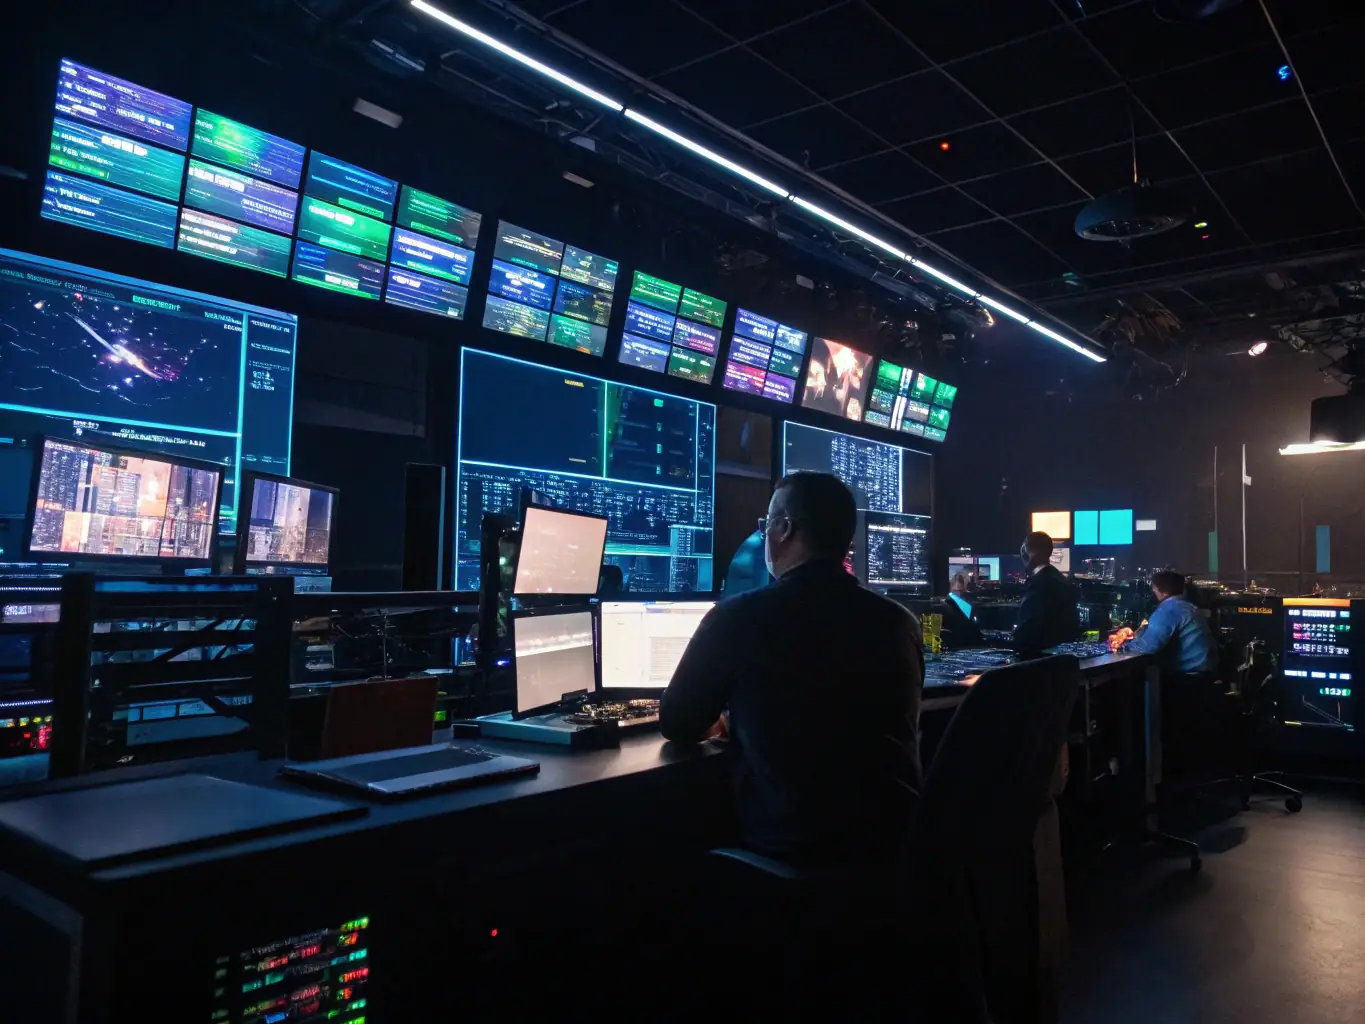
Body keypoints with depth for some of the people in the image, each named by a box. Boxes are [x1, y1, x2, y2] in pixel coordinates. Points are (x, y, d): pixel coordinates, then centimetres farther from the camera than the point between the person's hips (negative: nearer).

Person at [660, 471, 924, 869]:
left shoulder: (737, 617, -10)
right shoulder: (901, 622, 1)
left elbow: (677, 726, 4)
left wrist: (724, 722, 27)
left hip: (791, 851, -5)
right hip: (899, 843, 5)